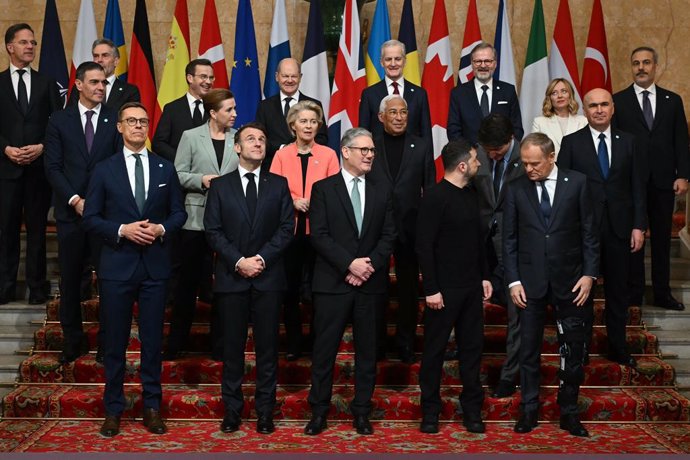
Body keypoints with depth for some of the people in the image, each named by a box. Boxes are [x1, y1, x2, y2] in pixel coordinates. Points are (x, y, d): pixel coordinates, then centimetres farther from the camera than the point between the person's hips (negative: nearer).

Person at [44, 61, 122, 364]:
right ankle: (73, 340, 22)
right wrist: (75, 200, -10)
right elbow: (53, 167, 1)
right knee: (70, 279, 8)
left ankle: (107, 341, 13)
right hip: (71, 211, 1)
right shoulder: (59, 121, 6)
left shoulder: (115, 120, 4)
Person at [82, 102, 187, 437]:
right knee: (116, 342, 6)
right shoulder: (104, 170, 3)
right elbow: (90, 218, 0)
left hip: (155, 266, 1)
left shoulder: (165, 169, 8)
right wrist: (122, 230, -15)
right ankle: (113, 410, 17)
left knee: (152, 340, 7)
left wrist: (161, 228, -10)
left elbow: (179, 212, 9)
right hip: (117, 265, -1)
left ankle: (152, 407, 18)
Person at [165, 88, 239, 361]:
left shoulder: (239, 138, 5)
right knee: (189, 280, 8)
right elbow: (178, 174, 0)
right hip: (196, 218, -1)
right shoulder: (191, 137, 3)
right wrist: (202, 180, -16)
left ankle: (219, 346, 19)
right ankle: (176, 343, 21)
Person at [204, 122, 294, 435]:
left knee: (267, 346, 3)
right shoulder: (220, 186, 8)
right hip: (231, 277, 0)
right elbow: (213, 231, 1)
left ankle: (265, 411, 11)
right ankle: (232, 410, 14)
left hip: (268, 277, 0)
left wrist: (262, 258, -11)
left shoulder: (278, 184, 9)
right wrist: (238, 261, -11)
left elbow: (286, 227, 1)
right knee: (232, 346, 4)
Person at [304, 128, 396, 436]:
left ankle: (361, 412, 18)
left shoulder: (382, 191, 12)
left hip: (371, 283, 3)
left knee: (367, 350, 8)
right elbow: (319, 236, -7)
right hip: (332, 282, -3)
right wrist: (350, 264, -15)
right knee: (325, 350, 2)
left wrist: (370, 265, -10)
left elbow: (389, 235, 5)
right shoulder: (323, 189, 2)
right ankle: (319, 411, 14)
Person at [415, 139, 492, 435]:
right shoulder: (434, 198, -12)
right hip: (444, 289, -7)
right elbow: (424, 246, -15)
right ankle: (430, 411, 16)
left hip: (471, 287, 7)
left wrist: (484, 276, 14)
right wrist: (431, 289, -16)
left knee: (472, 347, 11)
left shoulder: (470, 194, 11)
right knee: (435, 349, 4)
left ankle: (472, 409, 21)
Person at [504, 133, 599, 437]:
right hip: (531, 281, 1)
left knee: (573, 351, 6)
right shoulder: (515, 189, 1)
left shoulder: (577, 183, -1)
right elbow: (510, 239, 3)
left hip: (570, 281, 0)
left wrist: (589, 274, -5)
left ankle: (568, 412, 20)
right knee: (528, 349, 7)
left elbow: (589, 232, 1)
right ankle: (528, 410, 20)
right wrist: (513, 280, -3)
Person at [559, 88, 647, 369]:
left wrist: (639, 226, -1)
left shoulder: (627, 142, 5)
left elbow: (637, 187, 5)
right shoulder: (571, 142, -1)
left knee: (618, 290, 11)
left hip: (619, 228, 2)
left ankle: (618, 348, 25)